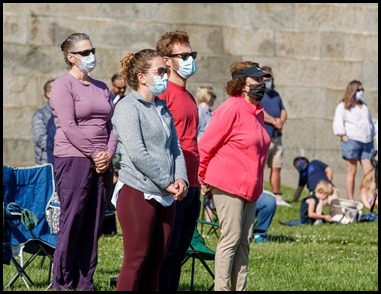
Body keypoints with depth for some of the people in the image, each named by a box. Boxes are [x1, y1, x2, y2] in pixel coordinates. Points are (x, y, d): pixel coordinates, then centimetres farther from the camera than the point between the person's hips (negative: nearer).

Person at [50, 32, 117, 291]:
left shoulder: (101, 88, 17)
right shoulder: (63, 85, -3)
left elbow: (111, 124, 13)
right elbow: (68, 127, -11)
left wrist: (109, 153, -4)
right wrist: (94, 154, -14)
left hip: (102, 163, 6)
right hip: (74, 159, -6)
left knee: (94, 226, 4)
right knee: (72, 223, -6)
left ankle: (85, 282, 8)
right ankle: (63, 283, -1)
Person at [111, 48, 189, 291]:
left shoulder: (162, 108, 16)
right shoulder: (128, 107, -9)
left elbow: (175, 147, 14)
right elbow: (137, 154, -17)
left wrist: (181, 179, -4)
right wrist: (167, 183, -14)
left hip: (165, 197, 7)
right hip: (138, 193, -7)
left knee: (155, 263, 8)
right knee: (136, 261, -6)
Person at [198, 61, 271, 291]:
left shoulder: (258, 112, 13)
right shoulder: (231, 108, -12)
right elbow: (206, 146, -10)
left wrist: (256, 185, 19)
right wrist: (204, 180, -2)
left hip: (249, 187, 8)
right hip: (227, 185, -8)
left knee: (244, 241, 7)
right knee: (231, 237, -8)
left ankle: (240, 288, 11)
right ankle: (221, 287, -3)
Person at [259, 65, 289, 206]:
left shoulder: (275, 95, 20)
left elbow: (283, 111, 16)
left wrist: (281, 121, -6)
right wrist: (274, 121, -10)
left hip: (276, 136, 7)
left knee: (276, 168, 8)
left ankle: (278, 197, 14)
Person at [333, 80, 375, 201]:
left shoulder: (364, 106, 21)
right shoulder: (343, 106, 3)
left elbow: (369, 122, 26)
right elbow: (338, 123, -4)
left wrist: (371, 135, 17)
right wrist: (343, 135, -14)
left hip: (367, 142, 5)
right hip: (352, 141, -5)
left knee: (369, 172, -4)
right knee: (352, 172, -3)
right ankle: (351, 200, 0)